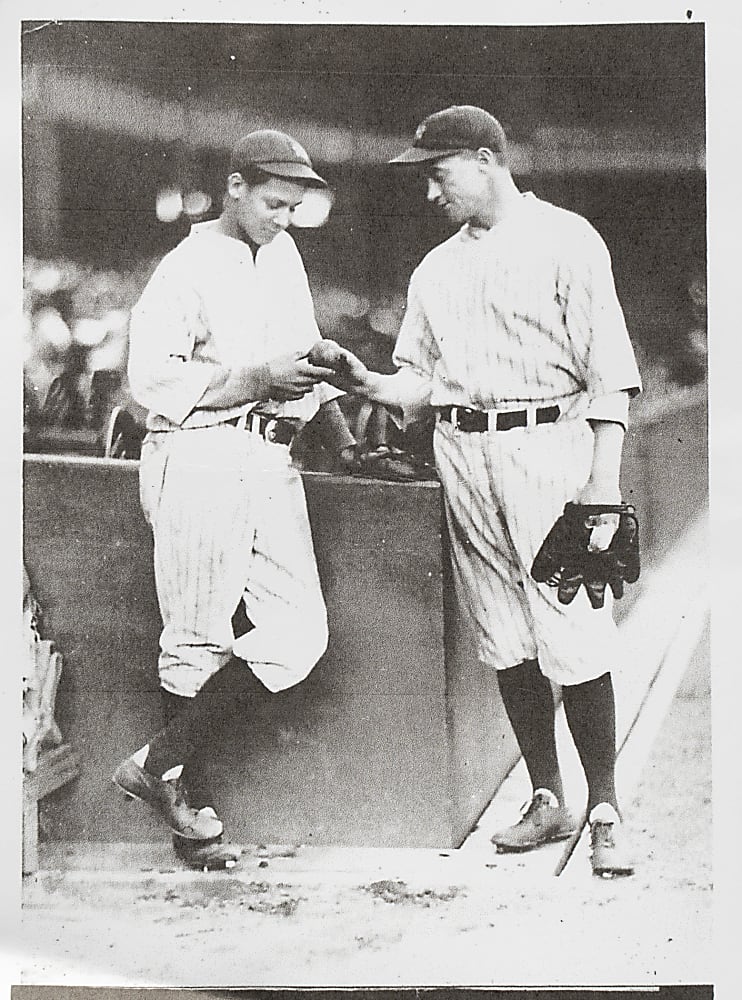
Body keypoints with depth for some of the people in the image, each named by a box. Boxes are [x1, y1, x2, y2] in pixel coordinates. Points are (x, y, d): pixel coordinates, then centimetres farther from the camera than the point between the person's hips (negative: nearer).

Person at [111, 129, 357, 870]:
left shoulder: (284, 254, 19)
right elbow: (153, 380, -15)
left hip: (271, 462, 7)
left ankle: (158, 763, 7)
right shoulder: (186, 269, -6)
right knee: (200, 638, -2)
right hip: (201, 460, -7)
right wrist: (260, 378, -17)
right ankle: (193, 804, 14)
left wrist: (345, 443, 15)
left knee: (298, 632, -3)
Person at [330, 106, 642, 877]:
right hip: (461, 452, 6)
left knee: (573, 638, -7)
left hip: (546, 444, -5)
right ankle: (546, 799, 18)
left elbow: (609, 372, -4)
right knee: (505, 641, 7)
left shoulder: (565, 241, 0)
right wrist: (367, 384, -4)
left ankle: (604, 812, 4)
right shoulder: (435, 270, 18)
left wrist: (603, 485, -11)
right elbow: (419, 381, 18)